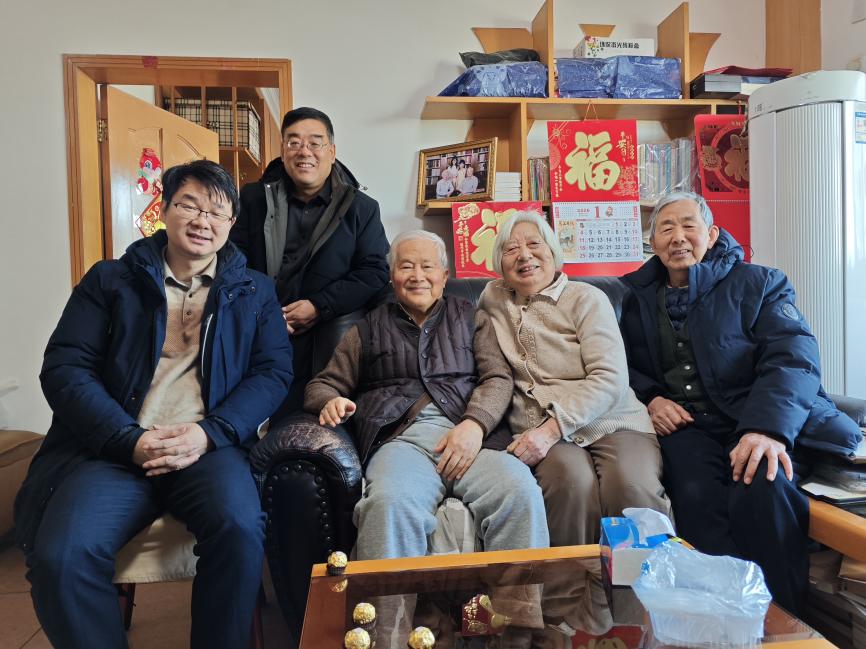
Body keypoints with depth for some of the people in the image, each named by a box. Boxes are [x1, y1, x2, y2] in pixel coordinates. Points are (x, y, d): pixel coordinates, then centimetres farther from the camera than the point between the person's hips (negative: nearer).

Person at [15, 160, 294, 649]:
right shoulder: (110, 280, 13)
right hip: (114, 448, 1)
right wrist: (130, 439, -11)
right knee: (60, 555, -25)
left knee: (240, 528, -30)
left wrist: (209, 433, -12)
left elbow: (275, 371, 4)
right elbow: (64, 368, 4)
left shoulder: (255, 292, 15)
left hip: (210, 448, 0)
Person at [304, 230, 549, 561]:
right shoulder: (368, 330, 25)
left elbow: (498, 378, 11)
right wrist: (330, 402, -2)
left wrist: (475, 424, -9)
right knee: (391, 504, -35)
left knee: (522, 492, -30)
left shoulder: (471, 319, 24)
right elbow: (324, 384, 24)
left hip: (469, 435, 1)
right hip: (400, 437, 0)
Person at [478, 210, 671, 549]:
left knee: (631, 486, -32)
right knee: (571, 478, -32)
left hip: (611, 422, -1)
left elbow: (610, 378, -6)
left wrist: (553, 427, -19)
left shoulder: (586, 298, 5)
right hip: (540, 434, 1)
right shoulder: (493, 297, 15)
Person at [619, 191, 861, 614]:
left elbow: (794, 356, -6)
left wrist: (770, 426, -25)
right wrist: (650, 398, -1)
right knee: (697, 495, -31)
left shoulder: (758, 283, 9)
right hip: (684, 422, 2)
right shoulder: (639, 298, 18)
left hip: (755, 419, -1)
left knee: (761, 488, -33)